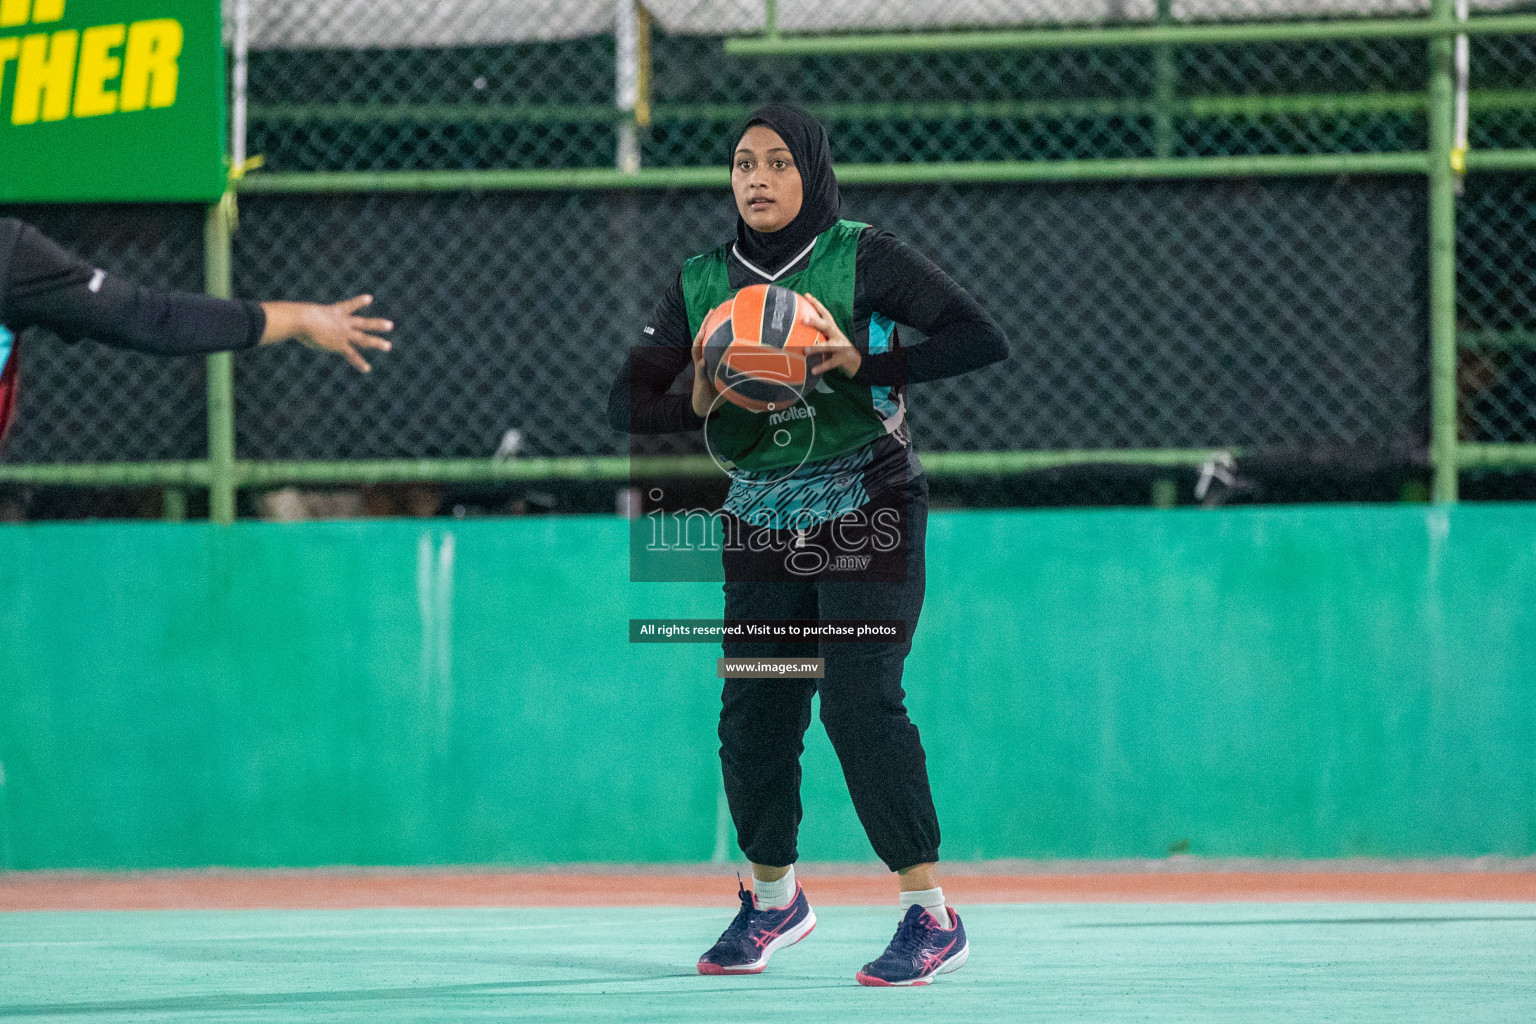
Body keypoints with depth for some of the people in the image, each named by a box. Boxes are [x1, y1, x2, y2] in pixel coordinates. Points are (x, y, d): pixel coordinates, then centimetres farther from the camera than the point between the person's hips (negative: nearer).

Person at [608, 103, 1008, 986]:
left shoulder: (862, 259, -8)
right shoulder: (705, 283, 5)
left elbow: (984, 340, -15)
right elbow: (627, 402, 7)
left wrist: (866, 365, -26)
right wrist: (695, 405, -15)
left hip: (868, 515, -5)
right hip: (762, 525, 5)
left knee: (860, 702, -16)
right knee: (754, 712, 5)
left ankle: (932, 917, -11)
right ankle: (774, 898, 29)